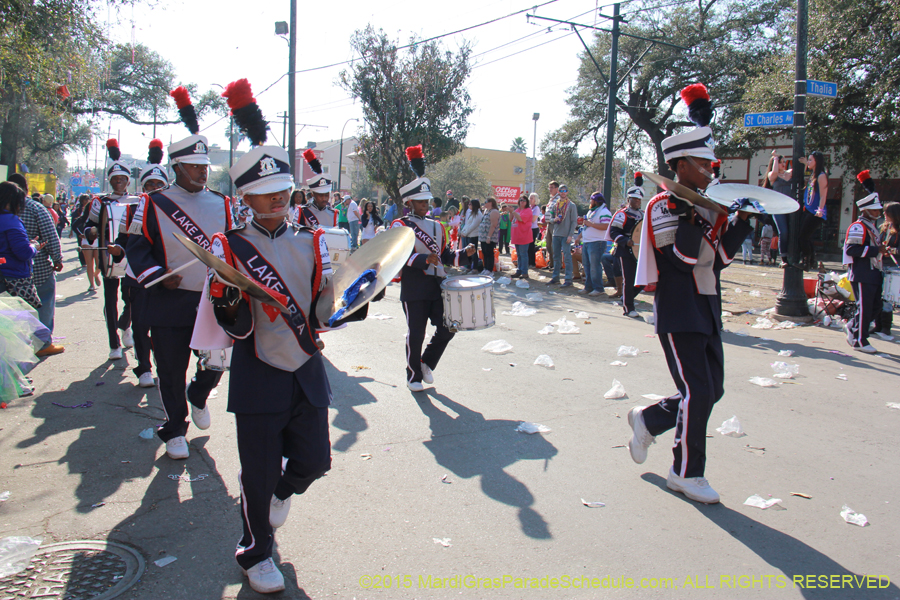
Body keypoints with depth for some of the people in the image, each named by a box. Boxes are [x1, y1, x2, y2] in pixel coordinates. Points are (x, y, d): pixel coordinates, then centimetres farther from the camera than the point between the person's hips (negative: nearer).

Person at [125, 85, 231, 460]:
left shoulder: (221, 204, 7)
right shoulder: (154, 204, -2)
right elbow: (137, 248, -2)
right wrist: (156, 275, -18)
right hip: (169, 305, -3)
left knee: (218, 360, 9)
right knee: (171, 370, 6)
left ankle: (199, 396, 42)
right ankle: (175, 431, 25)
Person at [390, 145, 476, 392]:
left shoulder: (436, 226, 17)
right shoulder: (401, 226, -4)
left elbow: (445, 256, 19)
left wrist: (463, 253, 1)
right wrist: (424, 259, -30)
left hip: (438, 286, 6)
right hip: (414, 290, -6)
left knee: (447, 329, 4)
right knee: (416, 334, 1)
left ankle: (427, 362, 27)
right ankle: (414, 376, 19)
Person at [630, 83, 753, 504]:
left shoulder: (710, 207, 13)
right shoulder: (663, 206, -10)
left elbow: (721, 256, 11)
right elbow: (683, 256, -20)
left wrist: (742, 221, 1)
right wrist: (692, 214, -24)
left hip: (707, 311, 8)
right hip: (678, 314, -8)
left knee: (711, 389, 10)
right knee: (697, 392, -7)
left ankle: (647, 420, 30)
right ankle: (686, 473, 8)